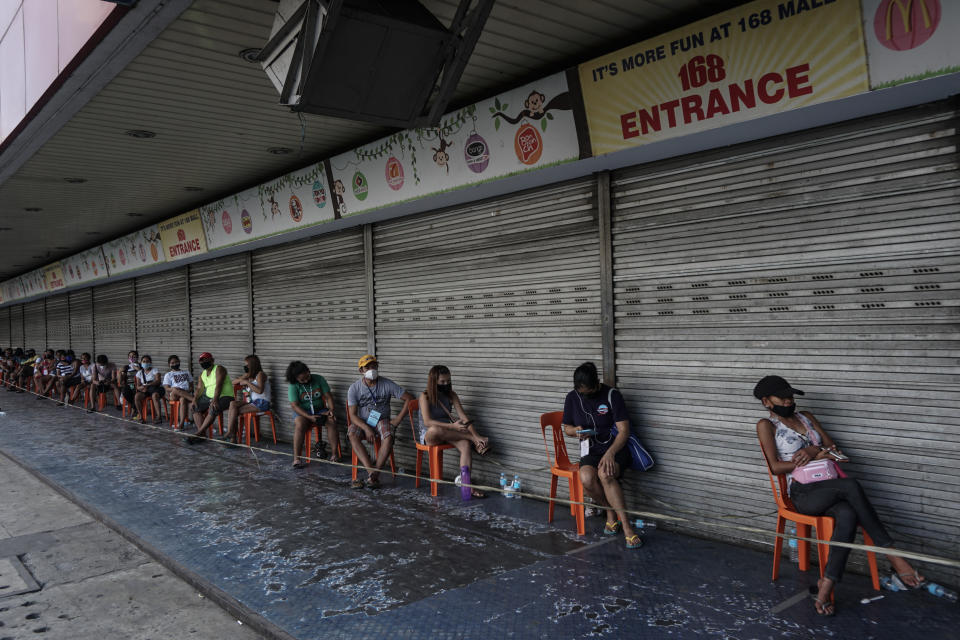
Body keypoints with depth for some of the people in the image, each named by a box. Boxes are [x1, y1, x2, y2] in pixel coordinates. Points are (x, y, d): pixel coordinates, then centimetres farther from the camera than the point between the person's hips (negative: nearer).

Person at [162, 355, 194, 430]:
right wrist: (174, 389, -13)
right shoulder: (168, 375, 22)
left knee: (183, 399, -38)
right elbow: (167, 388, 7)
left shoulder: (186, 373, 28)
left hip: (187, 394, 1)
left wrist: (189, 390, -3)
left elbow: (191, 386, 21)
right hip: (174, 395, -1)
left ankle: (181, 424, -46)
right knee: (175, 390, -39)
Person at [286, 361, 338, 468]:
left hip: (320, 410, 2)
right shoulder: (293, 386, -9)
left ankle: (334, 454, -25)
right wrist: (309, 417, -28)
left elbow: (328, 396, 1)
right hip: (302, 412, -2)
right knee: (299, 424, -35)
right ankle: (297, 458, -34)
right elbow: (294, 406, -15)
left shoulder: (319, 379, -1)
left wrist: (331, 410, -18)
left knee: (332, 420, -28)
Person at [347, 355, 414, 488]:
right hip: (362, 422, 1)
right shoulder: (354, 388, -4)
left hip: (382, 421, 0)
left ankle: (375, 472, -29)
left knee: (388, 436, -33)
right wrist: (366, 428, -25)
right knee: (352, 434, -32)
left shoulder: (387, 384, -5)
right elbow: (353, 415, -8)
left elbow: (409, 398, -3)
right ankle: (371, 472, -37)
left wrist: (398, 419, -10)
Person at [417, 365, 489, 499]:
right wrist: (452, 426, -33)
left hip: (446, 434, 4)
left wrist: (476, 435, -21)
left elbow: (463, 416, -5)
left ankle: (466, 486, -32)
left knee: (466, 445, -27)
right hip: (427, 435, -4)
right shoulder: (425, 396, -10)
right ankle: (472, 439, -23)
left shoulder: (451, 395, 3)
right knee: (435, 429, -41)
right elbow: (427, 422, -22)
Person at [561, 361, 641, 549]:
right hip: (590, 451, 3)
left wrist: (610, 453, -27)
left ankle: (626, 527, -30)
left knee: (605, 474, -36)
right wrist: (577, 431, -9)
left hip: (615, 449, -3)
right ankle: (611, 513, -3)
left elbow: (624, 431, -12)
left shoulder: (612, 395, -9)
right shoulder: (572, 398, 3)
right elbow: (567, 428, 15)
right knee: (586, 478, -30)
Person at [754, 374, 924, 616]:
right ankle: (893, 556, -27)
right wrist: (817, 457, -10)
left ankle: (826, 584, -29)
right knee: (851, 486, -33)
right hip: (803, 494, -5)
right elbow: (776, 466, -7)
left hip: (829, 488, 5)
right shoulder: (766, 425, 2)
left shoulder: (806, 417, 20)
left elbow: (832, 447, 14)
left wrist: (814, 449, -8)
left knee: (847, 515, -32)